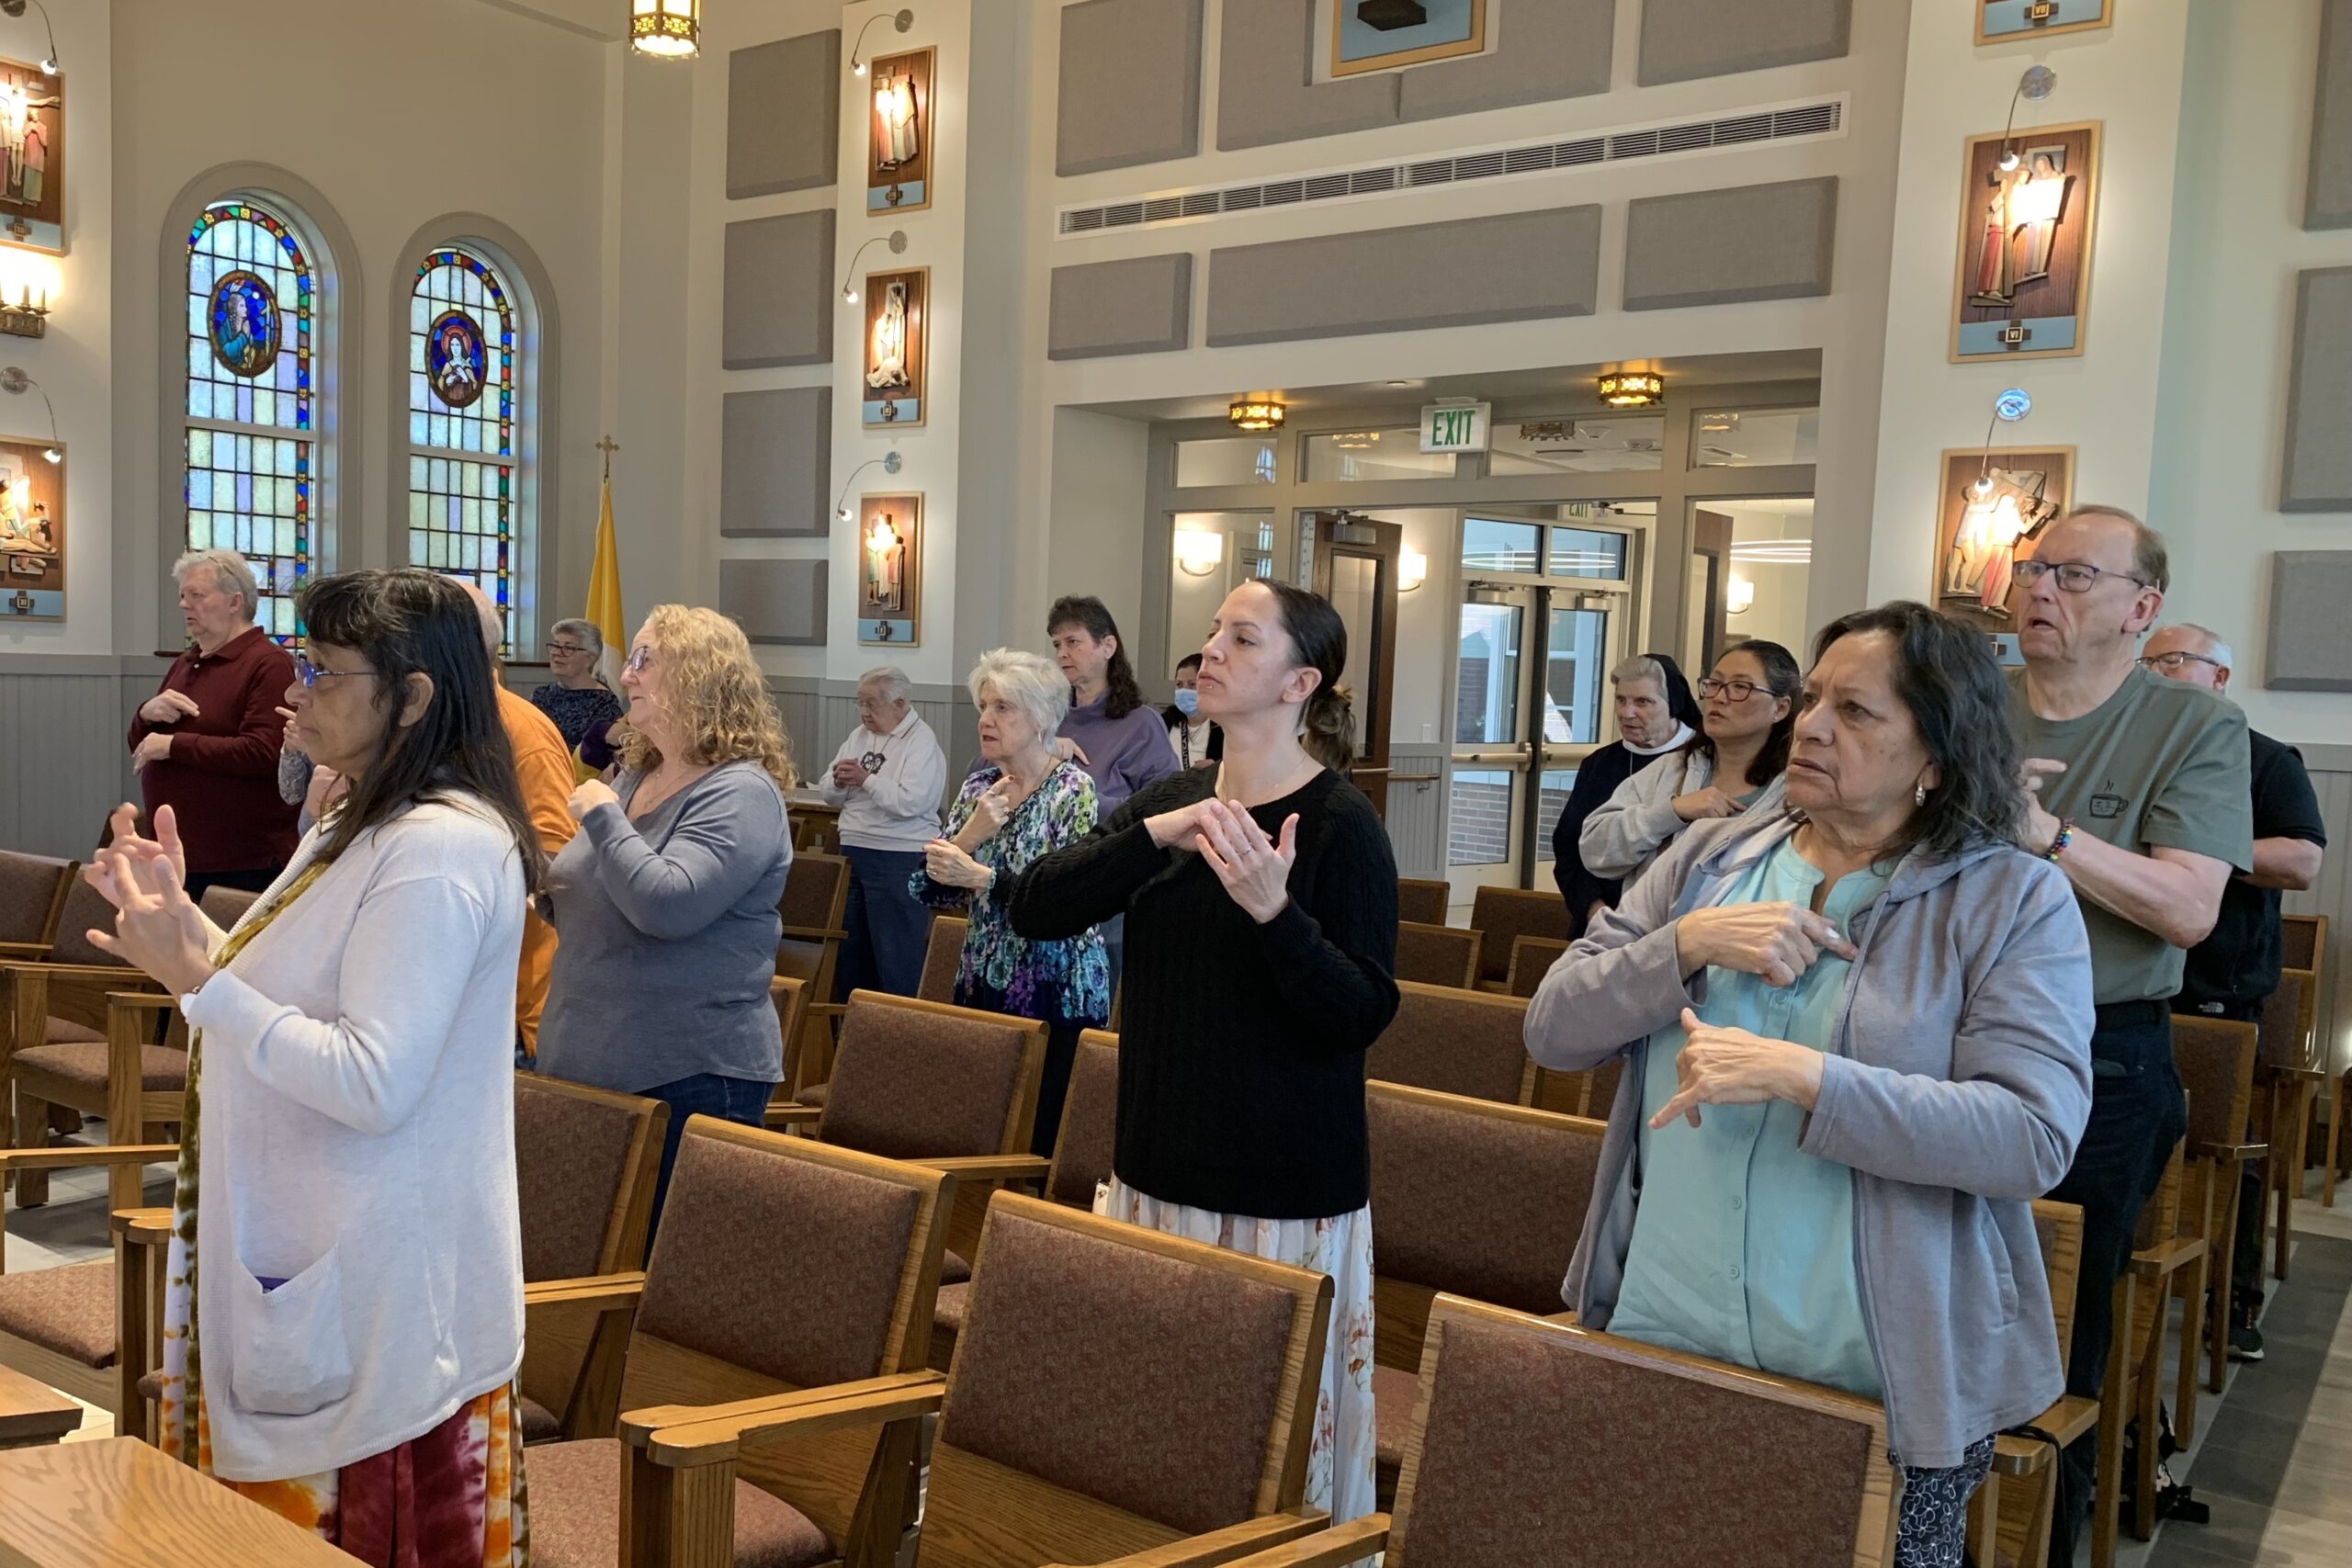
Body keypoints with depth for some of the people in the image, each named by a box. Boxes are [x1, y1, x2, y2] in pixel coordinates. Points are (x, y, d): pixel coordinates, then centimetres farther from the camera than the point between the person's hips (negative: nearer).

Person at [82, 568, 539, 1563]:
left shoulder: (439, 849, -21)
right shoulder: (361, 828, 12)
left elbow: (371, 1082, -26)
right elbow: (290, 998, 18)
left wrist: (196, 977, -23)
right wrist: (180, 918, 9)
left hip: (382, 1291, -10)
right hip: (311, 1256, 10)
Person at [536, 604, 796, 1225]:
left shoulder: (741, 794, -14)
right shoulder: (633, 778, 12)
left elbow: (668, 905, -28)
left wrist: (603, 816, -16)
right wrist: (548, 884, 4)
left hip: (688, 1081, -8)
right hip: (583, 1069, 8)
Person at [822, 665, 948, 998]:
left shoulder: (921, 742, -10)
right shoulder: (859, 736, 13)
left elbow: (909, 803, -23)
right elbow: (830, 795, 13)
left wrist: (866, 779, -16)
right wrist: (839, 782, -8)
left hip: (899, 859, -8)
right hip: (853, 852, 8)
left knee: (897, 957, -4)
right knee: (851, 950, 15)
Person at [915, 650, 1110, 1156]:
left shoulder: (1073, 789, -9)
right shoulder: (979, 788, 8)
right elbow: (928, 888, 4)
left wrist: (980, 877, -24)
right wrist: (970, 833, -13)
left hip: (1054, 995, -6)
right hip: (982, 984, 6)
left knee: (1042, 1138, -4)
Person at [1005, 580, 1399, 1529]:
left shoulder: (1340, 823, -11)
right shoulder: (1173, 799, 6)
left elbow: (1362, 1014, -16)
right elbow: (1035, 910, -3)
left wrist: (1274, 910, -31)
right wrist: (1157, 835, -16)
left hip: (1284, 1190, -5)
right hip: (1159, 1166, 6)